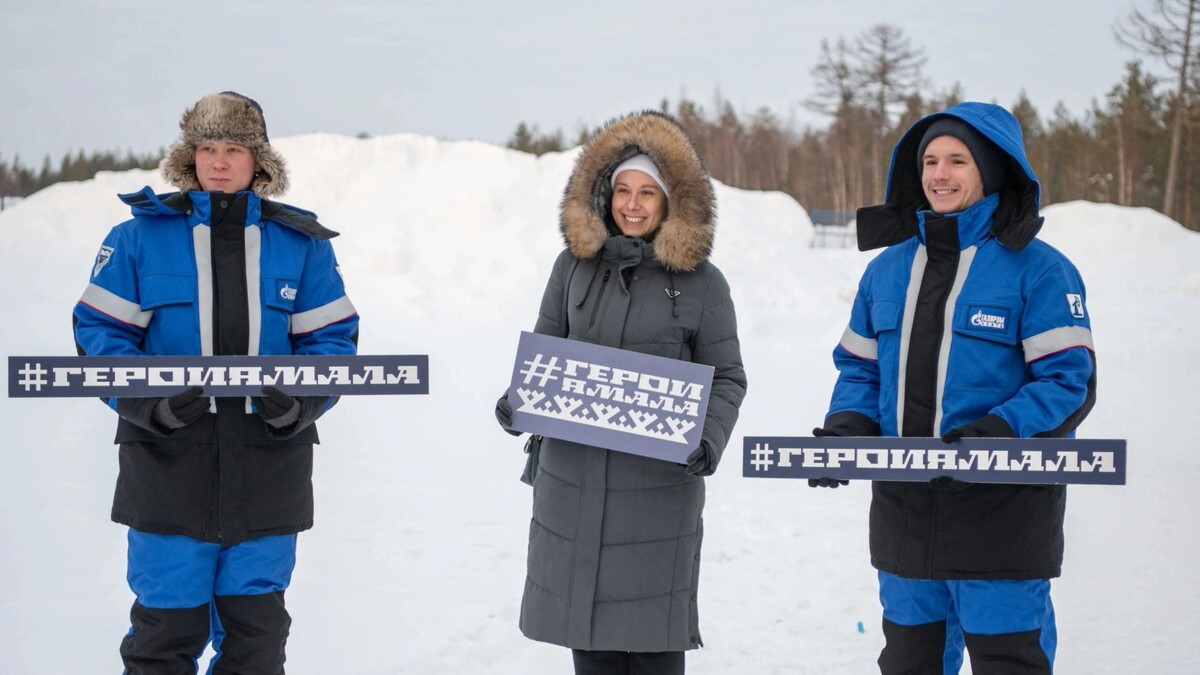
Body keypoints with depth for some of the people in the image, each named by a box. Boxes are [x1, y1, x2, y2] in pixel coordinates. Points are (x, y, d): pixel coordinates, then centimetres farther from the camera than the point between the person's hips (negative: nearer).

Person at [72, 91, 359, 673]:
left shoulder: (300, 243, 7)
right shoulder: (141, 236, 2)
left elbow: (333, 338, 6)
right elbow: (98, 331, -1)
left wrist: (299, 402, -14)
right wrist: (149, 402, -17)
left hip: (268, 466, 2)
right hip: (168, 466, -2)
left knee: (257, 626, 9)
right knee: (166, 627, 1)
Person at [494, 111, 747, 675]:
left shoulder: (702, 282, -1)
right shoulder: (575, 265, 7)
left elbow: (727, 377, 2)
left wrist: (708, 443, -15)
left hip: (659, 477, -3)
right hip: (574, 472, 3)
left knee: (651, 624, 0)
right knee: (584, 607, 8)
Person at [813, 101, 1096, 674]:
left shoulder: (1037, 269, -6)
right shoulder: (888, 267, 12)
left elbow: (1071, 381, -11)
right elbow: (861, 369, 17)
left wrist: (1000, 431, -26)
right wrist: (846, 426, -3)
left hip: (1001, 513, -6)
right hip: (904, 512, 6)